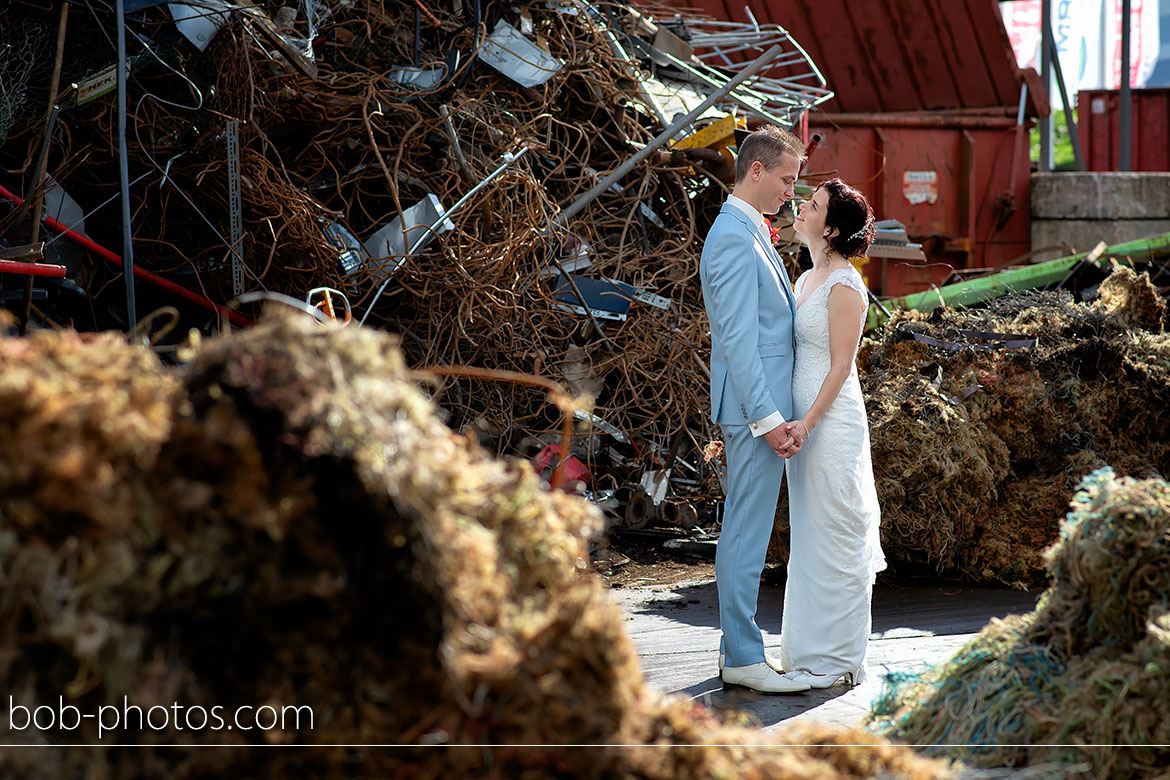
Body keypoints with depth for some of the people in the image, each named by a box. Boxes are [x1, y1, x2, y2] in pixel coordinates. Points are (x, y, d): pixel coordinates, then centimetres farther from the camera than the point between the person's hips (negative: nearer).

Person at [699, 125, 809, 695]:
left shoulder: (750, 232, 17)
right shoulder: (735, 238, -16)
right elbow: (737, 338, -21)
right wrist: (768, 418, -22)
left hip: (761, 406, 11)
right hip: (755, 403, -11)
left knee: (745, 526, 13)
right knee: (748, 528, -6)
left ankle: (738, 647, 20)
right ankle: (743, 658, -3)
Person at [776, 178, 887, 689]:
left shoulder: (845, 286, -12)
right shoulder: (806, 279, 15)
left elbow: (840, 366, -16)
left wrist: (807, 422, -22)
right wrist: (795, 423, 17)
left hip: (832, 420, -9)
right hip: (803, 420, 9)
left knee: (833, 536, -4)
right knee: (807, 534, 12)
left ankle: (836, 660, 3)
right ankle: (810, 651, 19)